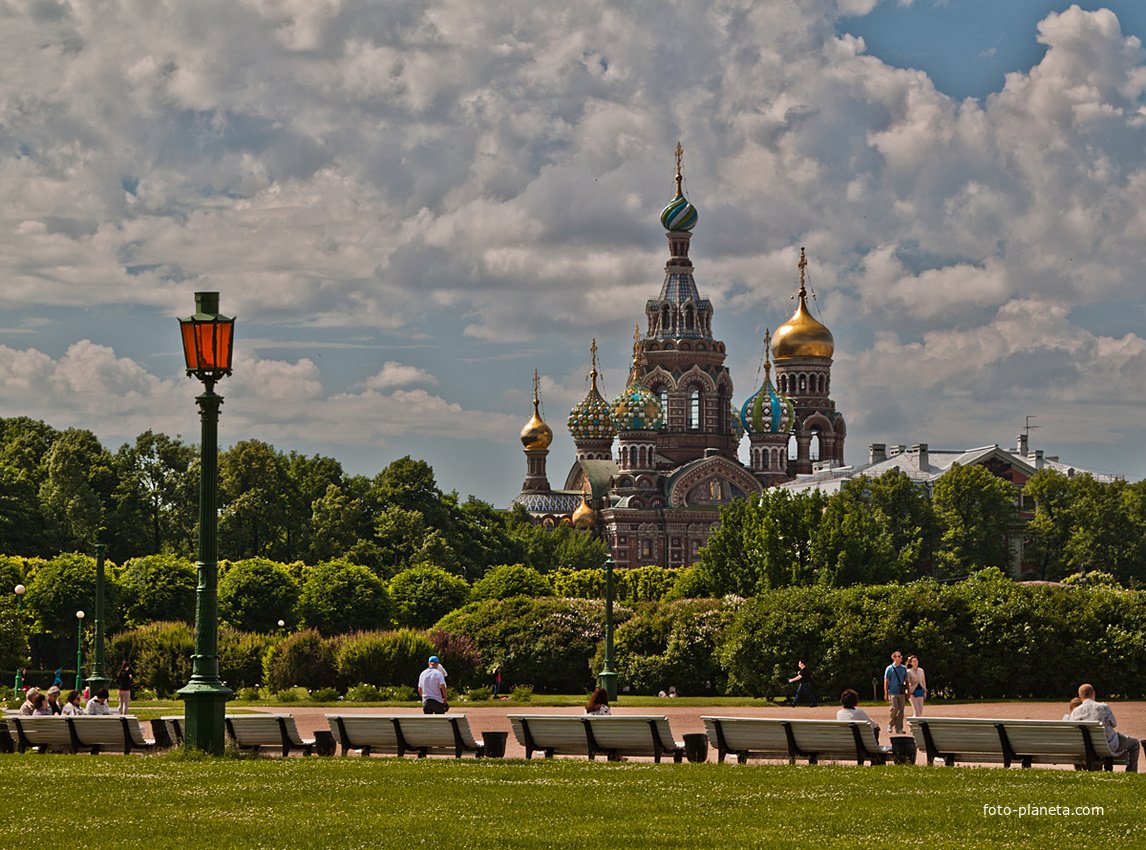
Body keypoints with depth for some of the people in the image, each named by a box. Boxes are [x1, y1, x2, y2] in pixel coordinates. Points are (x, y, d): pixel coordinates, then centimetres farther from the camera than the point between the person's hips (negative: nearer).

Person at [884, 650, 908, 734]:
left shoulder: (903, 668, 9)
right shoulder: (889, 668, -3)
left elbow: (906, 680, 15)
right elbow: (886, 681, -1)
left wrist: (908, 692, 12)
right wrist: (886, 694, -5)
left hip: (901, 693, 4)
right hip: (893, 692, -4)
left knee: (901, 710, 2)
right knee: (895, 708, -15)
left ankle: (899, 728, 9)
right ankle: (890, 725, 4)